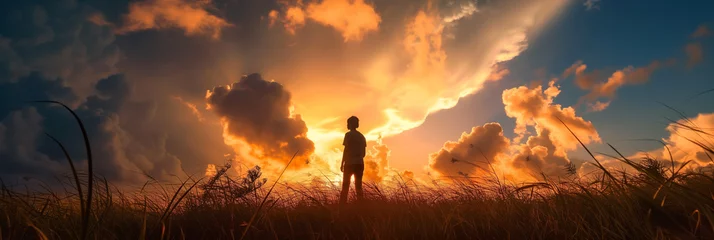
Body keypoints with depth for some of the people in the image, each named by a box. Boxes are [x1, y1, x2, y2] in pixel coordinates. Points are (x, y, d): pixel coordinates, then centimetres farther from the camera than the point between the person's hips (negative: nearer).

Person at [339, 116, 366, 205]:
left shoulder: (348, 135, -6)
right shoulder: (362, 136, 13)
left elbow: (346, 150, -11)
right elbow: (363, 153, 12)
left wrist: (342, 163, -6)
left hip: (350, 163, -5)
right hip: (360, 164, 5)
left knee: (345, 186, 0)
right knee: (358, 187, 10)